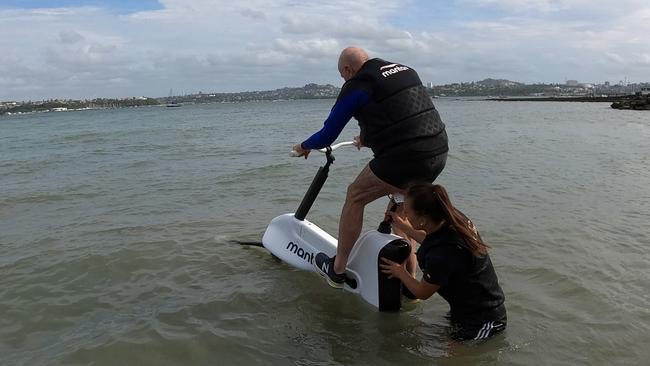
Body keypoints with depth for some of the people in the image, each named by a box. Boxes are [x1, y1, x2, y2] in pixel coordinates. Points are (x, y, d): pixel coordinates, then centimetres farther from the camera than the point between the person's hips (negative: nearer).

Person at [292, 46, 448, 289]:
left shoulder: (357, 86, -3)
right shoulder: (405, 70, 21)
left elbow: (327, 135, 2)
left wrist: (304, 147, 23)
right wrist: (368, 138, 50)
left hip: (403, 158, -8)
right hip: (439, 152, 8)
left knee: (355, 196, 11)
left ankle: (337, 270, 22)